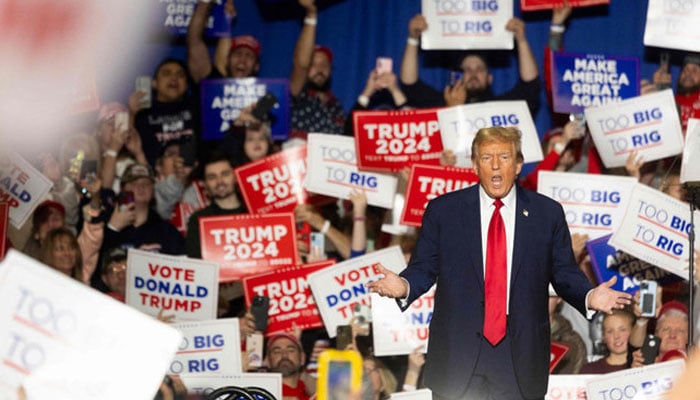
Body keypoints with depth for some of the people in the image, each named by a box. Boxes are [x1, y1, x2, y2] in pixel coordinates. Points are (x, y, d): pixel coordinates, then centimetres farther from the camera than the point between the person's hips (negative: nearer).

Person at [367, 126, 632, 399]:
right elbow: (424, 267, 4)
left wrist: (589, 297, -13)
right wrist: (404, 286, -18)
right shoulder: (442, 210, 4)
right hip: (457, 354, 0)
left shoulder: (547, 213, 5)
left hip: (521, 362, 1)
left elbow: (564, 272, 7)